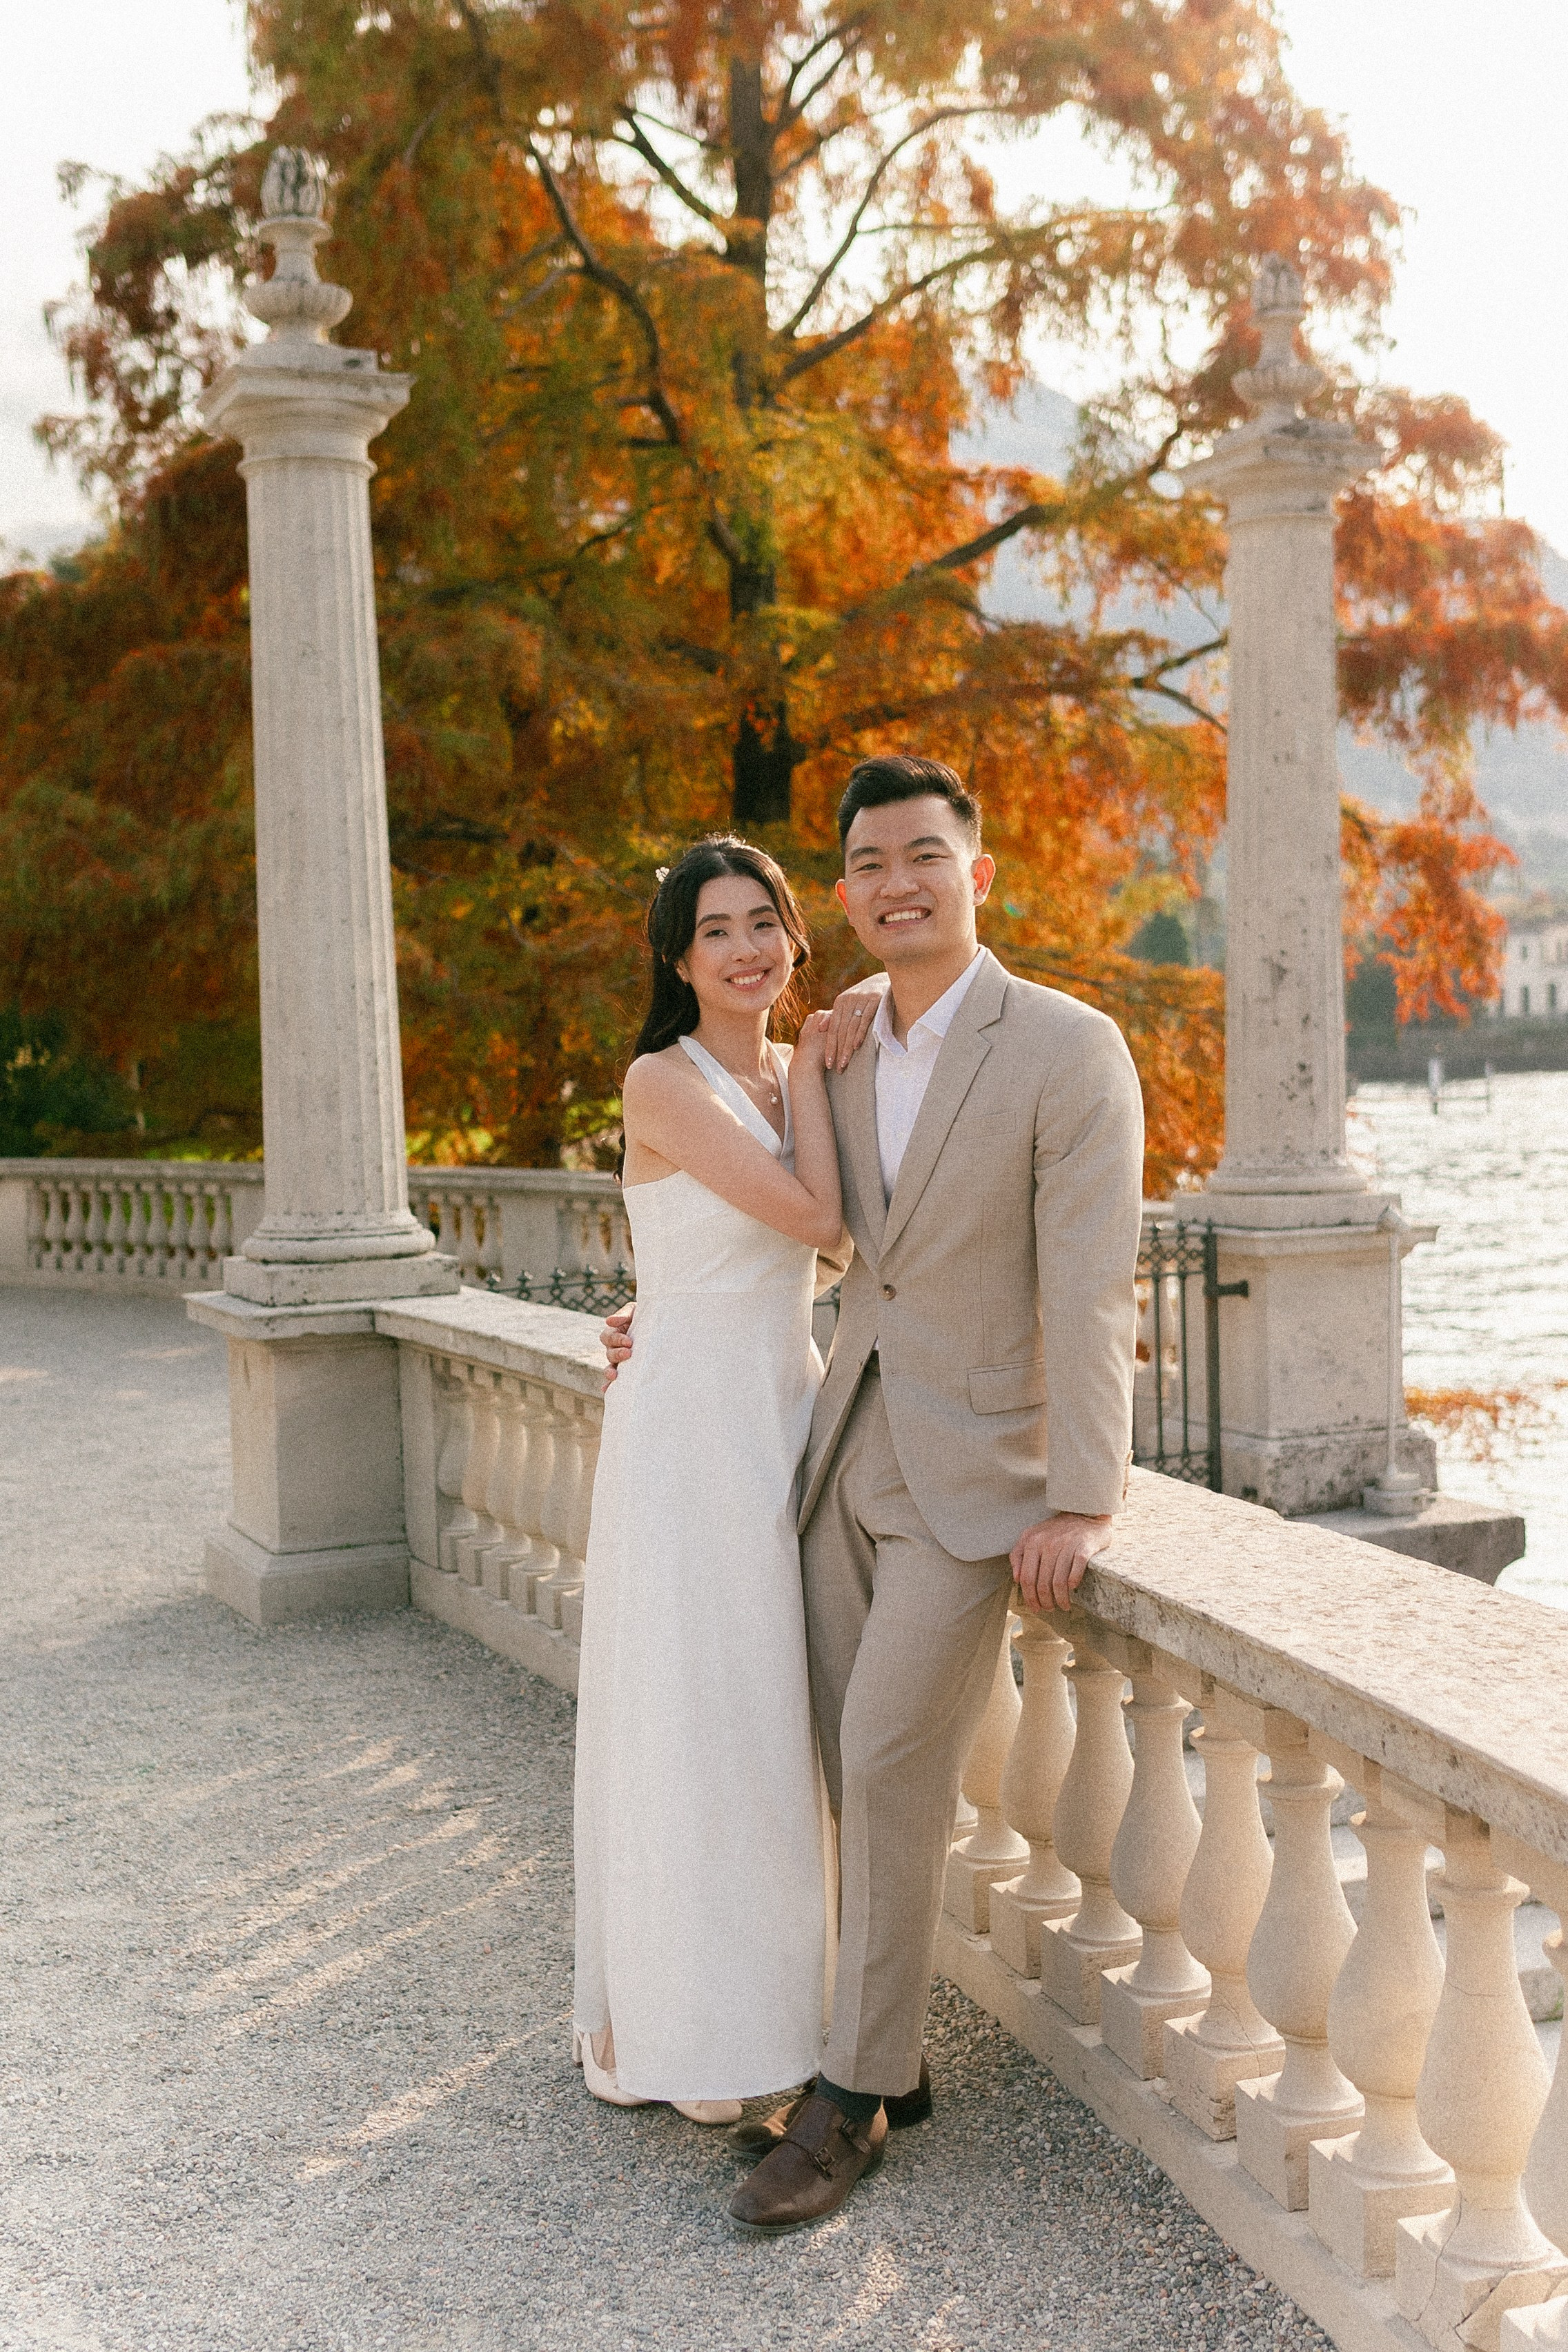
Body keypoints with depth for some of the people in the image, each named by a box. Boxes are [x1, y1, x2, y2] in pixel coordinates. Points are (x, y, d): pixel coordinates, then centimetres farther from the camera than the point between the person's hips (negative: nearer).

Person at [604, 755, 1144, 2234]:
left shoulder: (1072, 1052, -13)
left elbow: (1087, 1291, -16)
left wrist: (1081, 1505, -19)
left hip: (977, 1471, -6)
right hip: (849, 1448, 6)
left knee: (890, 1764, -8)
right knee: (863, 1768, 10)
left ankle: (849, 2098, 7)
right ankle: (885, 2056, 25)